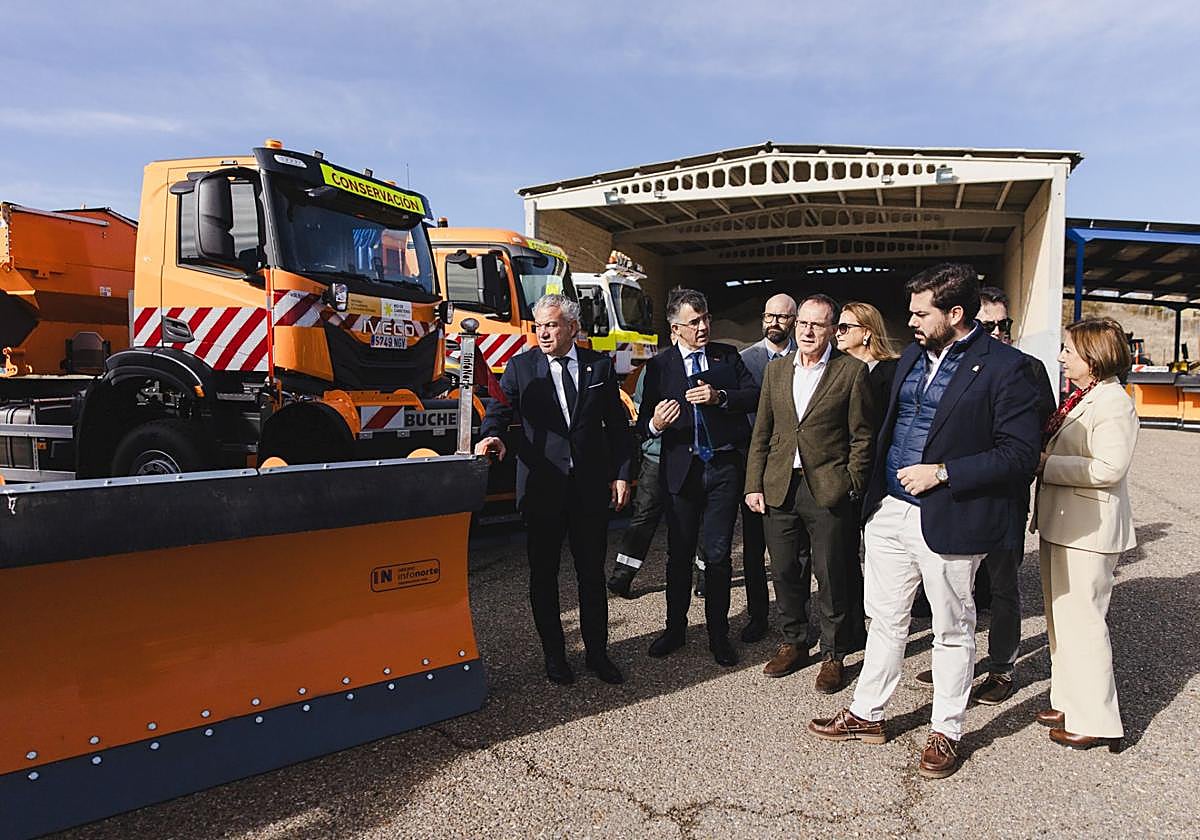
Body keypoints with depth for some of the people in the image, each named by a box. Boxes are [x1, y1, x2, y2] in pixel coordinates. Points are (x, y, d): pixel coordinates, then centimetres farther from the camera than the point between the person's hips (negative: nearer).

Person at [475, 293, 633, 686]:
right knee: (543, 575, 8)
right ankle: (554, 655, 24)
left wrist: (621, 474, 3)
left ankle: (597, 652, 26)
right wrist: (490, 435, -30)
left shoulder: (600, 365, 6)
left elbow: (617, 424, 8)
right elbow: (500, 407, -7)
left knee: (592, 572, 11)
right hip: (542, 488, -1)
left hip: (591, 487, 1)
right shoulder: (521, 367, 2)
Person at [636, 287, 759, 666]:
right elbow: (643, 421, 0)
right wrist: (654, 424, -24)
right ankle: (675, 629, 27)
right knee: (679, 553, 10)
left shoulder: (727, 355, 8)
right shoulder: (659, 365, 4)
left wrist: (720, 397, -15)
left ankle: (718, 634, 21)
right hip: (681, 468, 0)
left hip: (724, 466, 0)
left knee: (718, 555, 6)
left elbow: (754, 395, 1)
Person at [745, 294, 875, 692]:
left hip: (828, 491, -3)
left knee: (831, 577, 5)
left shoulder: (852, 371, -2)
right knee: (785, 573, 12)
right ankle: (793, 643, 31)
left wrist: (851, 489, -7)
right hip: (778, 489, 4)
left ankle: (833, 654, 24)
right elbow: (761, 434, 10)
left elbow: (862, 437, -2)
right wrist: (753, 485, 4)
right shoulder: (775, 370, 10)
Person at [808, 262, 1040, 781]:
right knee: (885, 621, 17)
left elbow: (1020, 454, -14)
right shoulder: (911, 357, 10)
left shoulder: (1003, 367, -12)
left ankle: (946, 733, 31)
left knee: (952, 632, 13)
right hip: (890, 512, 6)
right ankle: (866, 715, 33)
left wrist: (942, 473, -19)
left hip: (949, 522, -6)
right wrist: (875, 493, 11)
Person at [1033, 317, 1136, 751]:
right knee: (1060, 617, 17)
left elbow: (1108, 468, -24)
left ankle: (1096, 720, 10)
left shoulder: (1113, 403, -16)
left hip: (1088, 531, -10)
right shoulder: (1079, 398, 13)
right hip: (1060, 524, 10)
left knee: (1082, 619, -3)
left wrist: (1045, 464, -19)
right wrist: (1039, 455, 6)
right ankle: (1070, 703, 31)